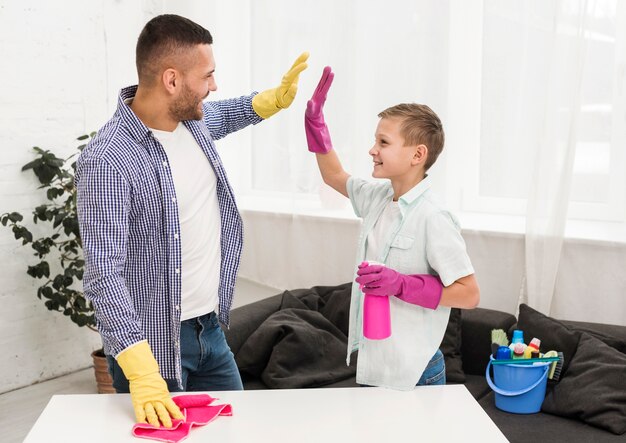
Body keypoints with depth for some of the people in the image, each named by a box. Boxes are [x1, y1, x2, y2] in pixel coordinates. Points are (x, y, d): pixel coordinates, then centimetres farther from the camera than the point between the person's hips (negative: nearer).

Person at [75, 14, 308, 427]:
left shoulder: (192, 120, -1)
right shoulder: (107, 162, -24)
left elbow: (224, 115, 26)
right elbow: (105, 274, -27)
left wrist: (275, 99, 10)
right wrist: (143, 376, -32)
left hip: (211, 330, 7)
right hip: (153, 346, -7)